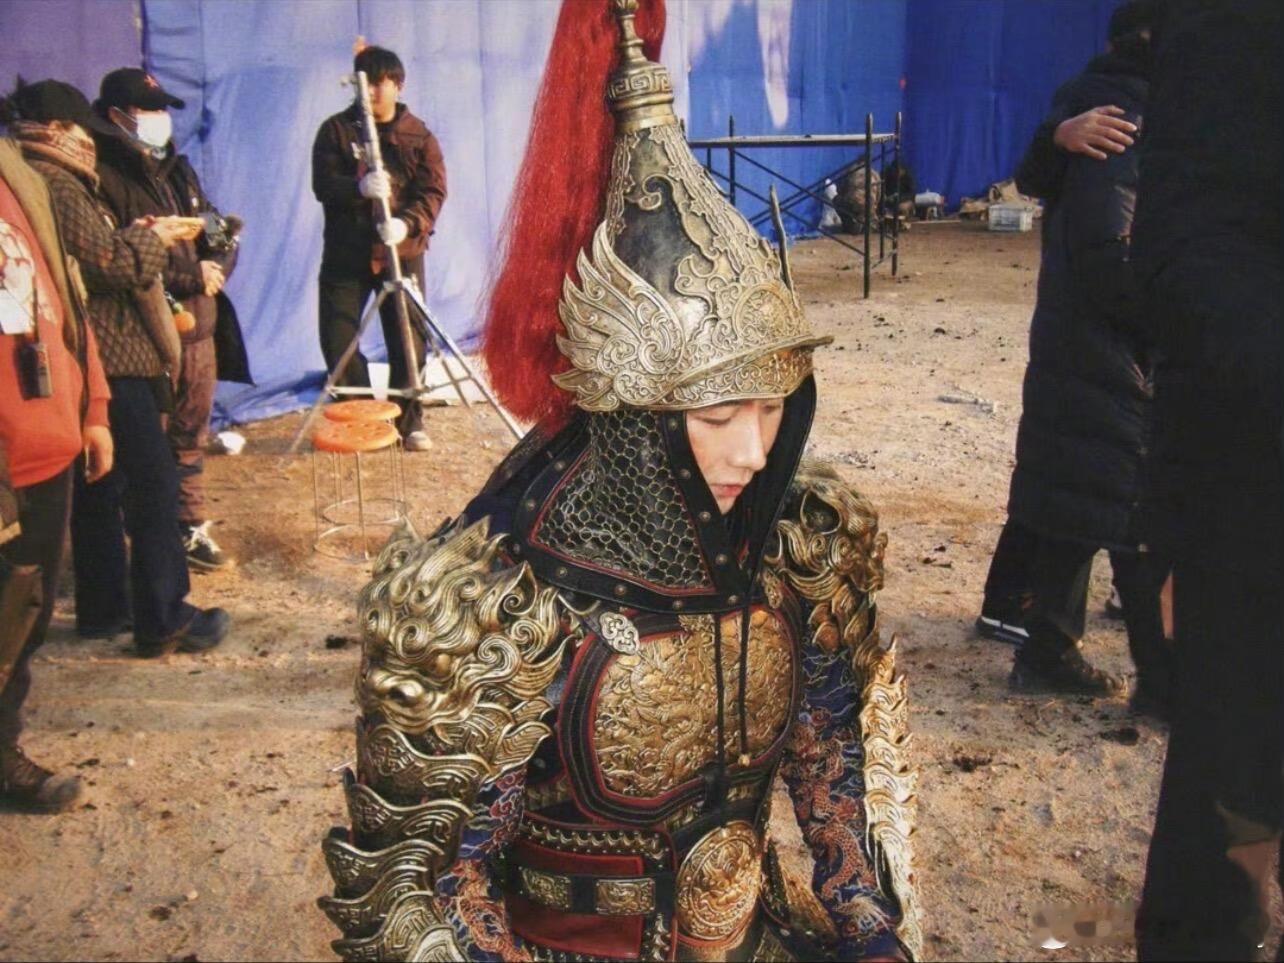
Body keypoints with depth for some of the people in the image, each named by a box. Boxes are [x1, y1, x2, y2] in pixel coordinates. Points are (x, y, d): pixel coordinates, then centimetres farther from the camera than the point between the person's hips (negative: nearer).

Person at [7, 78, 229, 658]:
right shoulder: (57, 186, -15)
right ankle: (163, 619, -2)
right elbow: (106, 265, -18)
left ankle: (102, 609, 25)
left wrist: (135, 236, 9)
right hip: (110, 360, -11)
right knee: (153, 485, -6)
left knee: (99, 487, 16)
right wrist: (153, 239, -3)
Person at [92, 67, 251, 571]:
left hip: (199, 326, 7)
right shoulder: (105, 179, -9)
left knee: (191, 436, 16)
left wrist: (217, 268, -6)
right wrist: (192, 276, -14)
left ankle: (191, 528, 29)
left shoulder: (176, 170, 16)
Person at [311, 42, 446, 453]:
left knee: (408, 341, 1)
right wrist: (360, 188, -28)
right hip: (345, 253, 1)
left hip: (402, 252, 0)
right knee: (338, 340, -1)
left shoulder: (419, 135, 5)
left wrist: (407, 222, -26)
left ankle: (409, 421, 15)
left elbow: (433, 191, -6)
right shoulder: (336, 130, 5)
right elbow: (323, 184, -7)